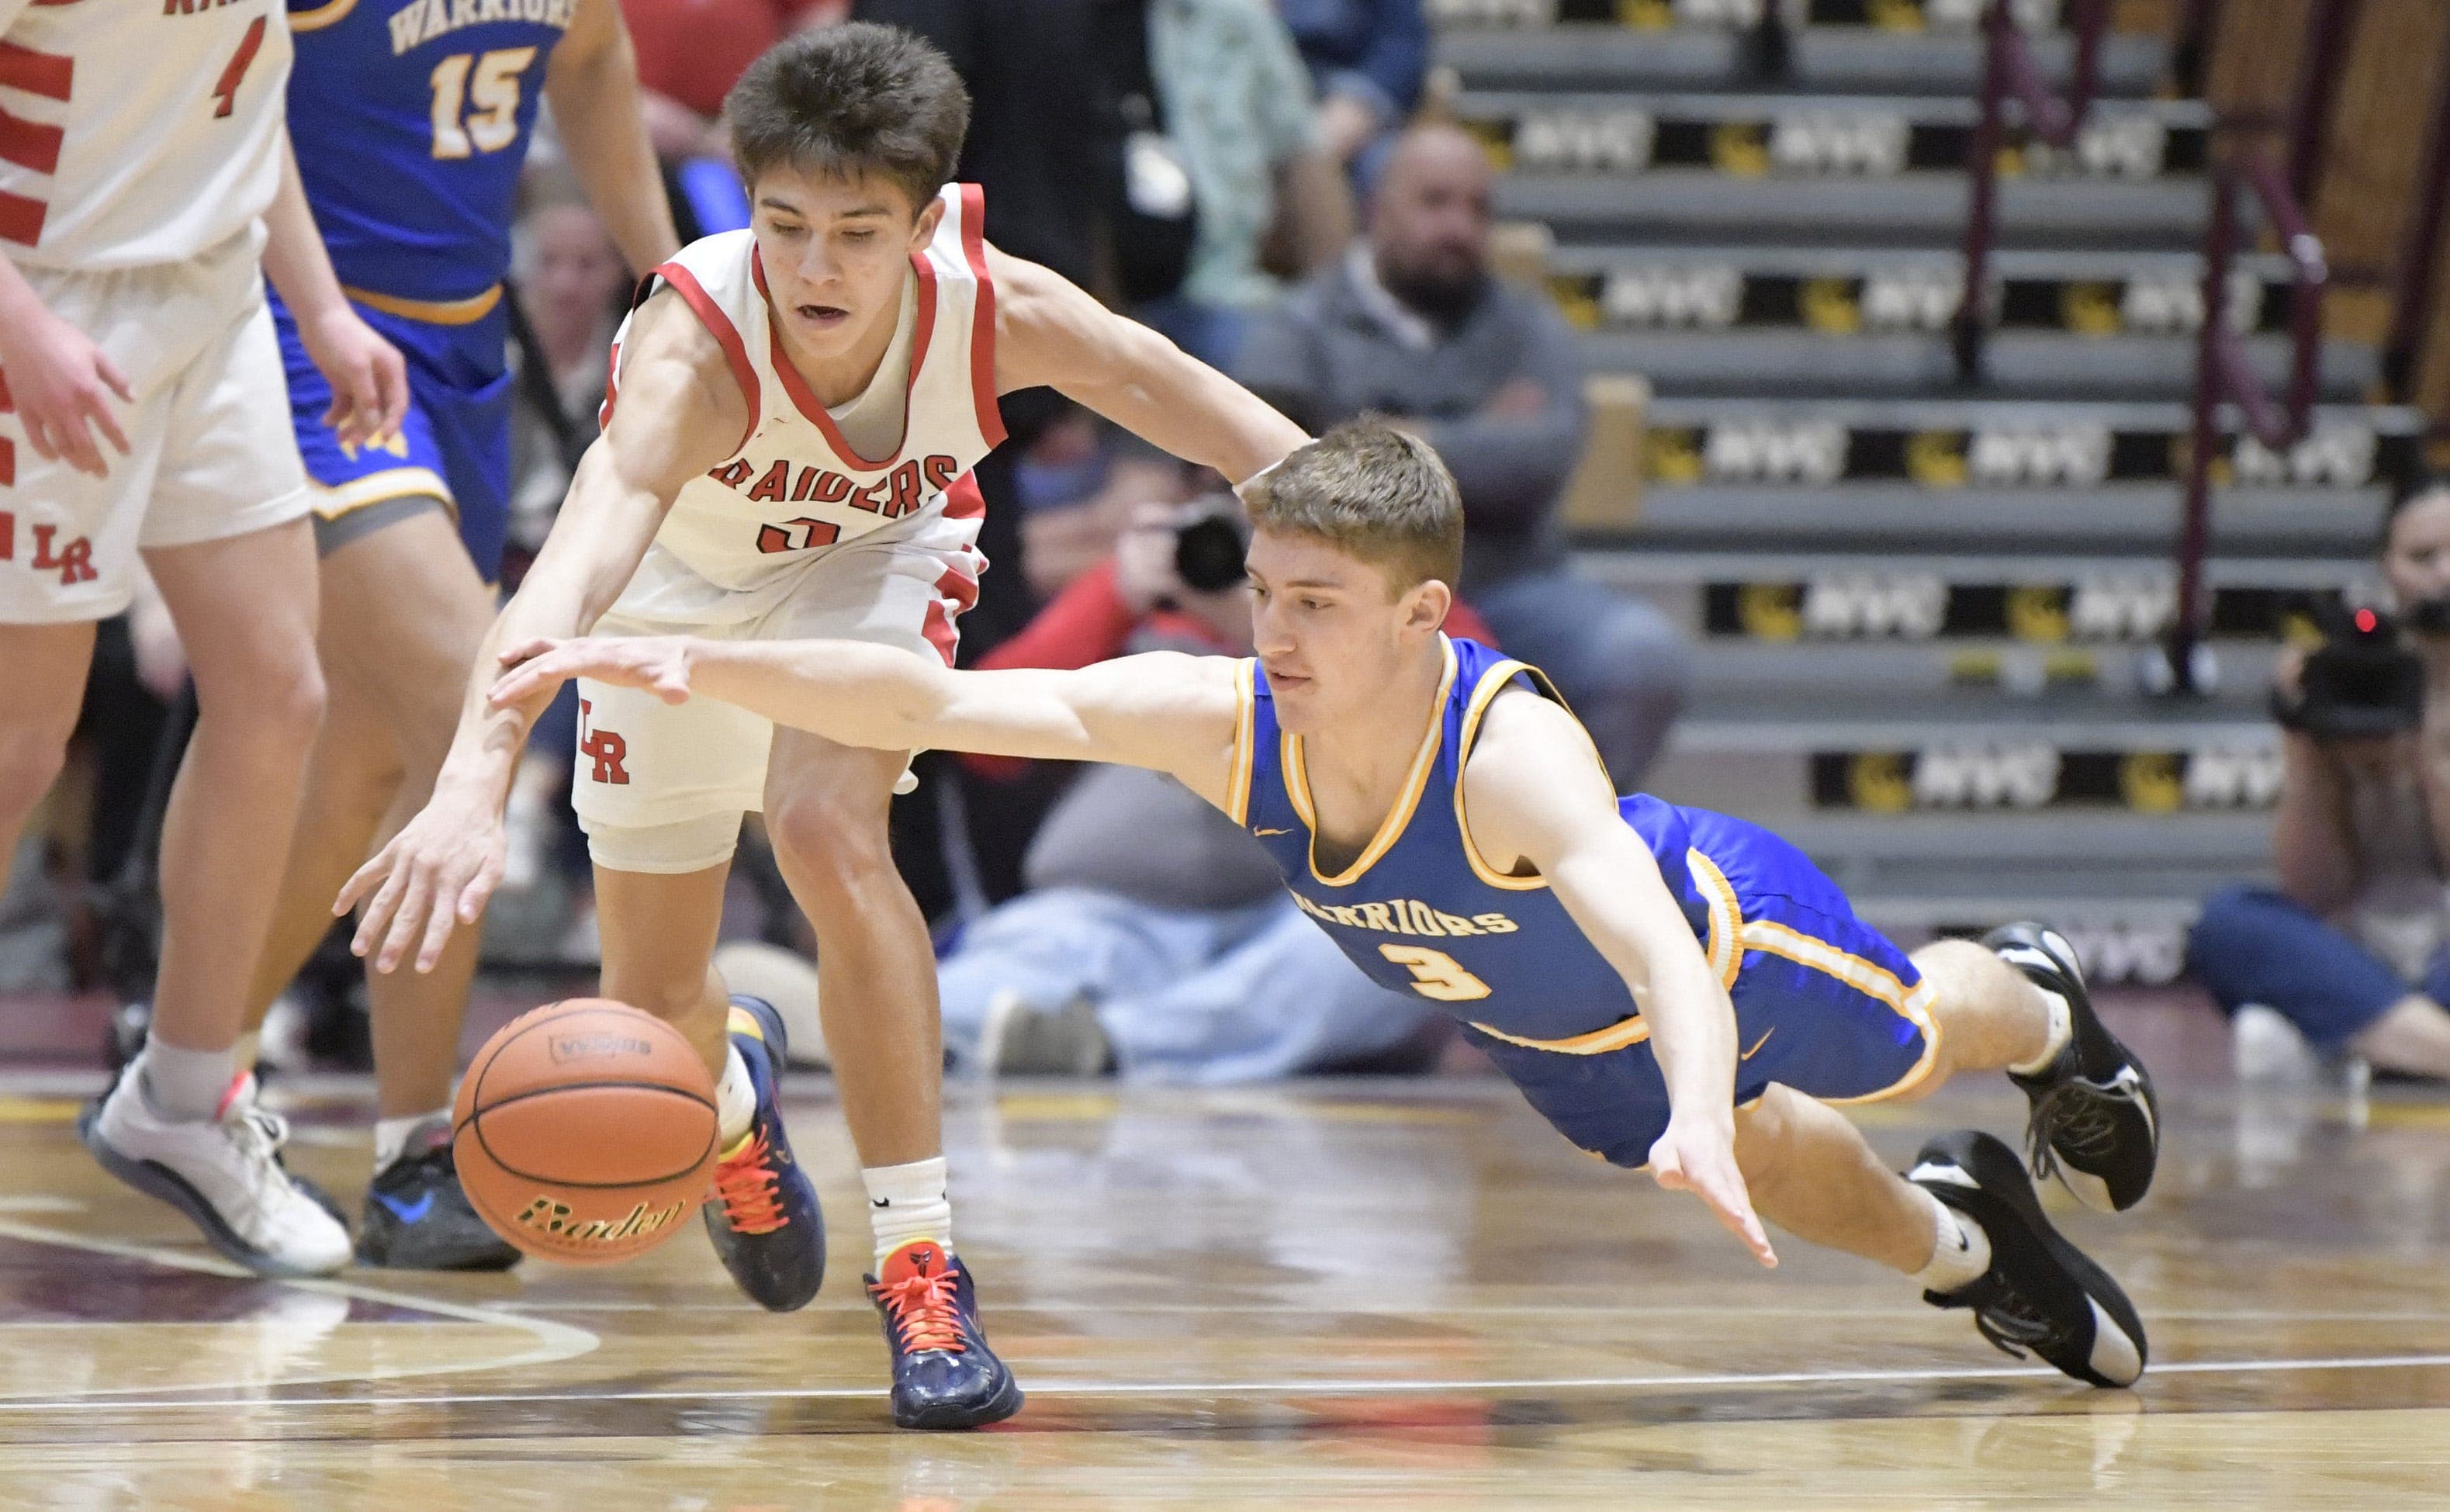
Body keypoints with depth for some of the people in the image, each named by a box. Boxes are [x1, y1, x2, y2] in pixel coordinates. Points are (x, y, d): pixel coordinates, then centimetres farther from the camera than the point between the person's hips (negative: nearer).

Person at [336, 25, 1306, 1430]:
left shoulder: (992, 310, -34)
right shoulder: (696, 349, -43)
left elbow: (1226, 423, -17)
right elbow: (572, 570, -58)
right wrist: (474, 787, -73)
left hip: (876, 554, 0)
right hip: (682, 581, 0)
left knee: (829, 827, -31)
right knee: (652, 1014, 7)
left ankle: (923, 1263, -22)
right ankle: (735, 1080, 49)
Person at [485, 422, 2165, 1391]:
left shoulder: (1515, 753, -50)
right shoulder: (1221, 719, -37)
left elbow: (1663, 951, -65)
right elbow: (933, 702, -44)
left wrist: (1697, 1119, -85)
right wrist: (687, 662, -57)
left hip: (1720, 935, -4)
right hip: (1541, 1024, 4)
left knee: (1911, 1036, 29)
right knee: (1769, 1170, 30)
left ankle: (2044, 1008, 65)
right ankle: (1962, 1246, 61)